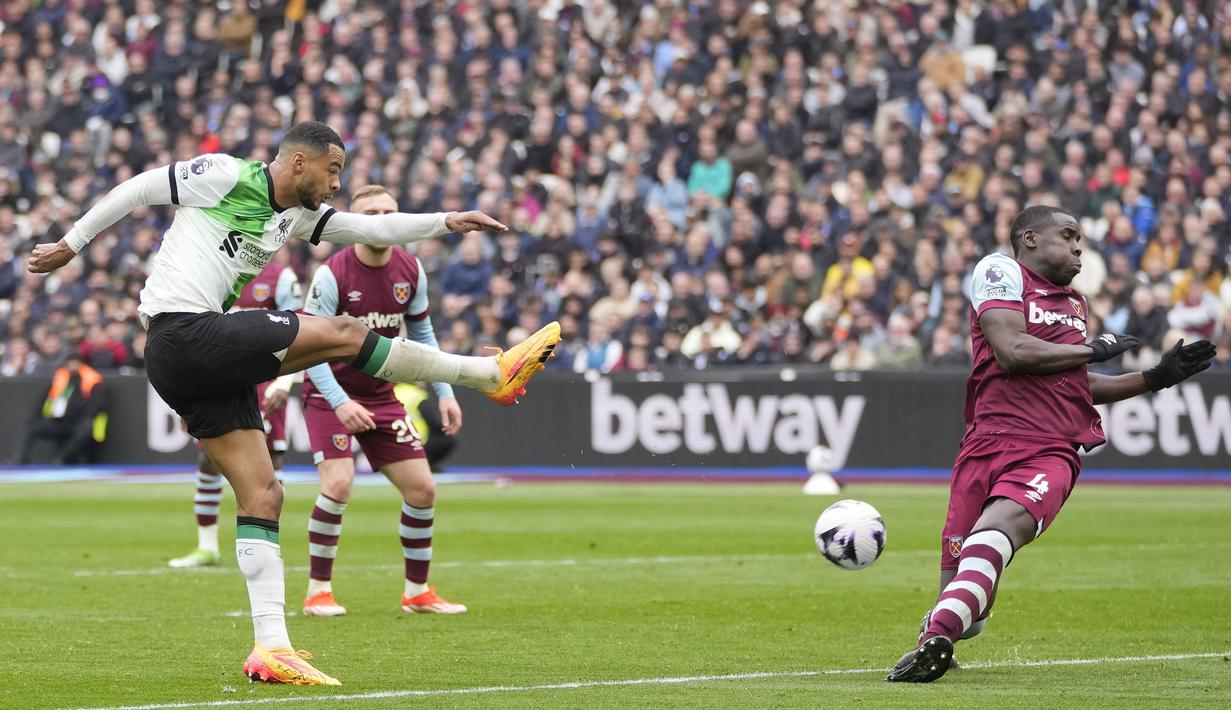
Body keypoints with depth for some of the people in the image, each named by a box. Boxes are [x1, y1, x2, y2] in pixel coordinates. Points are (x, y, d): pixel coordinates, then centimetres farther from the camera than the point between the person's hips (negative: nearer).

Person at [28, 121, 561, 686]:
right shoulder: (226, 176, -5)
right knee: (344, 333, -10)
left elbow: (373, 228, 16)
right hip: (185, 335, -9)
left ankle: (271, 648, 0)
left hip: (210, 362, 9)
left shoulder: (297, 215, 18)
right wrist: (70, 245, 8)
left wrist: (446, 222, 3)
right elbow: (137, 189, 2)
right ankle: (493, 374, -2)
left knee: (263, 495, 3)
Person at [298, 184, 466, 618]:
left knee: (422, 488, 1)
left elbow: (421, 334, 11)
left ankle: (417, 592, 16)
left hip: (382, 394, 5)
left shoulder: (411, 272, -3)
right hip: (330, 393, -5)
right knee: (338, 485, -23)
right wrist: (340, 403, -30)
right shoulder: (332, 274, -20)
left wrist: (444, 393, 5)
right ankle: (318, 592, -9)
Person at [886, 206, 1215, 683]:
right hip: (991, 441, -3)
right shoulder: (1001, 273, 6)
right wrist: (1092, 350, 3)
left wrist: (1155, 378, 35)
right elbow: (1012, 353, -9)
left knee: (1000, 525, -30)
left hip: (1052, 455, 3)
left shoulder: (1074, 303, 29)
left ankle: (936, 638, -46)